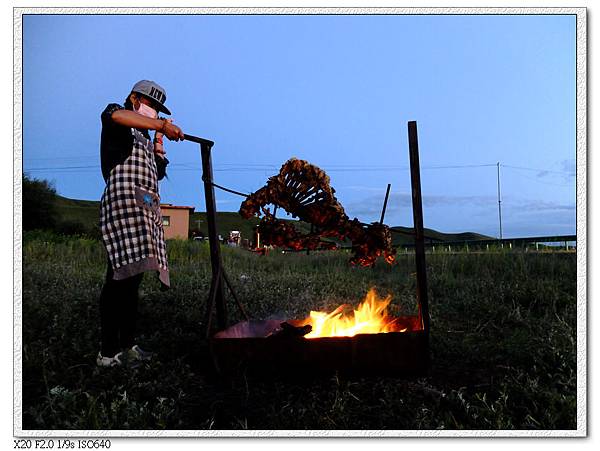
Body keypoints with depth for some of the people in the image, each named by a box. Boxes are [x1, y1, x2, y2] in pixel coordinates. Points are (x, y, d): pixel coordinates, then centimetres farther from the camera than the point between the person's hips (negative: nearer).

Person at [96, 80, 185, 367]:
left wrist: (159, 150, 18)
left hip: (147, 209, 9)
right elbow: (115, 115, -18)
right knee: (120, 276, -16)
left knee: (133, 277, 4)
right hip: (124, 201, -8)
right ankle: (108, 352, -15)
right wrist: (161, 125, -27)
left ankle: (127, 345, 6)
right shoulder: (119, 124, 10)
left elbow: (159, 173, 34)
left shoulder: (144, 137, 32)